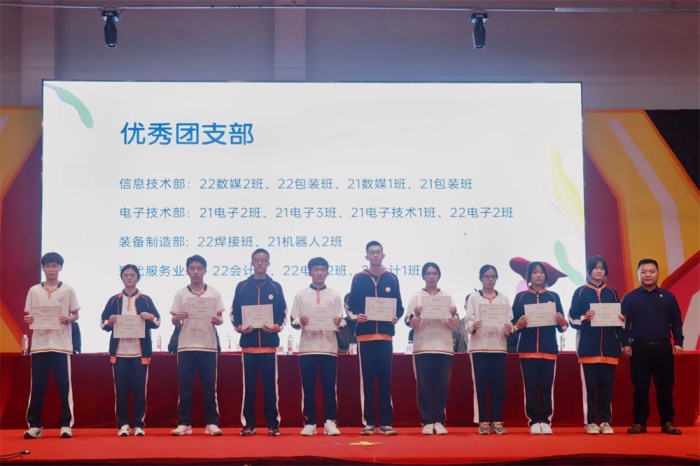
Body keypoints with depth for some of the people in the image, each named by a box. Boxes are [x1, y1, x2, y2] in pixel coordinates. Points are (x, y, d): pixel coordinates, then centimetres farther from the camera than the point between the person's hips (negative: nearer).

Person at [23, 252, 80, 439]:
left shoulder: (68, 290, 6)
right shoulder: (34, 291, 10)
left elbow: (76, 315, 6)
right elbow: (28, 315, 11)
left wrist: (68, 319, -15)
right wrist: (28, 320, -12)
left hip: (61, 345, -1)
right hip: (39, 344, 2)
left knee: (64, 385, -3)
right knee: (37, 386, 2)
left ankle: (66, 425, 2)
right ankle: (34, 425, 6)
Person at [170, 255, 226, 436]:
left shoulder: (214, 293, 7)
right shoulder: (180, 294, 7)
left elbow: (220, 319, 5)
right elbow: (174, 322, 5)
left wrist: (218, 320, -19)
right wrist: (177, 318, -18)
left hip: (208, 345, 0)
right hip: (186, 346, 0)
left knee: (209, 386, 0)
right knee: (185, 386, 1)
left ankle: (212, 423, 3)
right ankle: (184, 423, 5)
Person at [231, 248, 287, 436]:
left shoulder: (275, 287, 7)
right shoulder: (242, 286, 7)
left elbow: (283, 313, 6)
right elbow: (234, 312, 7)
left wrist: (276, 327, -12)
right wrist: (239, 327, -11)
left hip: (269, 343, 0)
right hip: (248, 343, 0)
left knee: (270, 385, 0)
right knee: (249, 385, 3)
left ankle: (273, 424, 5)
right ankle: (248, 424, 8)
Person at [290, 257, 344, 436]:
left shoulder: (335, 295, 10)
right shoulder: (300, 295, 8)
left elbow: (340, 322, 7)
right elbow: (293, 321, 5)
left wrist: (338, 324, -16)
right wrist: (300, 322, -17)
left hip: (329, 347, 0)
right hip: (307, 347, 0)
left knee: (329, 386, -1)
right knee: (308, 387, 1)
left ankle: (330, 422, 3)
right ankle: (309, 422, 6)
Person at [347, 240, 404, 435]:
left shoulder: (392, 278, 9)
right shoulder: (358, 279, 7)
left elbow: (399, 306, 9)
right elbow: (351, 305, 6)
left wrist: (397, 317, -11)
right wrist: (356, 316, -14)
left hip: (385, 335, 1)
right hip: (365, 335, -1)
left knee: (385, 379, 0)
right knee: (367, 379, 0)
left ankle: (386, 422, 2)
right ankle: (368, 422, 4)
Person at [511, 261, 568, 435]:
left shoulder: (553, 296, 9)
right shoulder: (521, 297, 7)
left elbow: (562, 327, 8)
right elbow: (513, 324, 5)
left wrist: (562, 322, -14)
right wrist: (519, 325, -17)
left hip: (549, 349, 1)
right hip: (527, 349, -1)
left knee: (547, 386, -1)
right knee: (530, 386, -3)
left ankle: (546, 421, 4)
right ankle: (534, 421, 3)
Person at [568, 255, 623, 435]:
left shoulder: (612, 293, 12)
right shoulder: (580, 292, 4)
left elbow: (620, 319, 15)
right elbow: (572, 320, 1)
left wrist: (621, 320, -7)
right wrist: (584, 318, -17)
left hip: (608, 346, 2)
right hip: (588, 346, -2)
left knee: (607, 385, 2)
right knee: (590, 385, -2)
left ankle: (605, 422, 9)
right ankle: (590, 422, 4)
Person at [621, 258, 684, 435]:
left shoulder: (668, 297, 8)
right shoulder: (630, 298, 5)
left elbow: (676, 322, 8)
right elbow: (624, 323, 2)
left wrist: (678, 342, -1)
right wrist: (625, 343, -7)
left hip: (663, 348, 1)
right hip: (639, 348, -1)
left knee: (665, 387, 3)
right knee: (640, 387, 2)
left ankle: (667, 422, 10)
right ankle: (639, 422, 9)